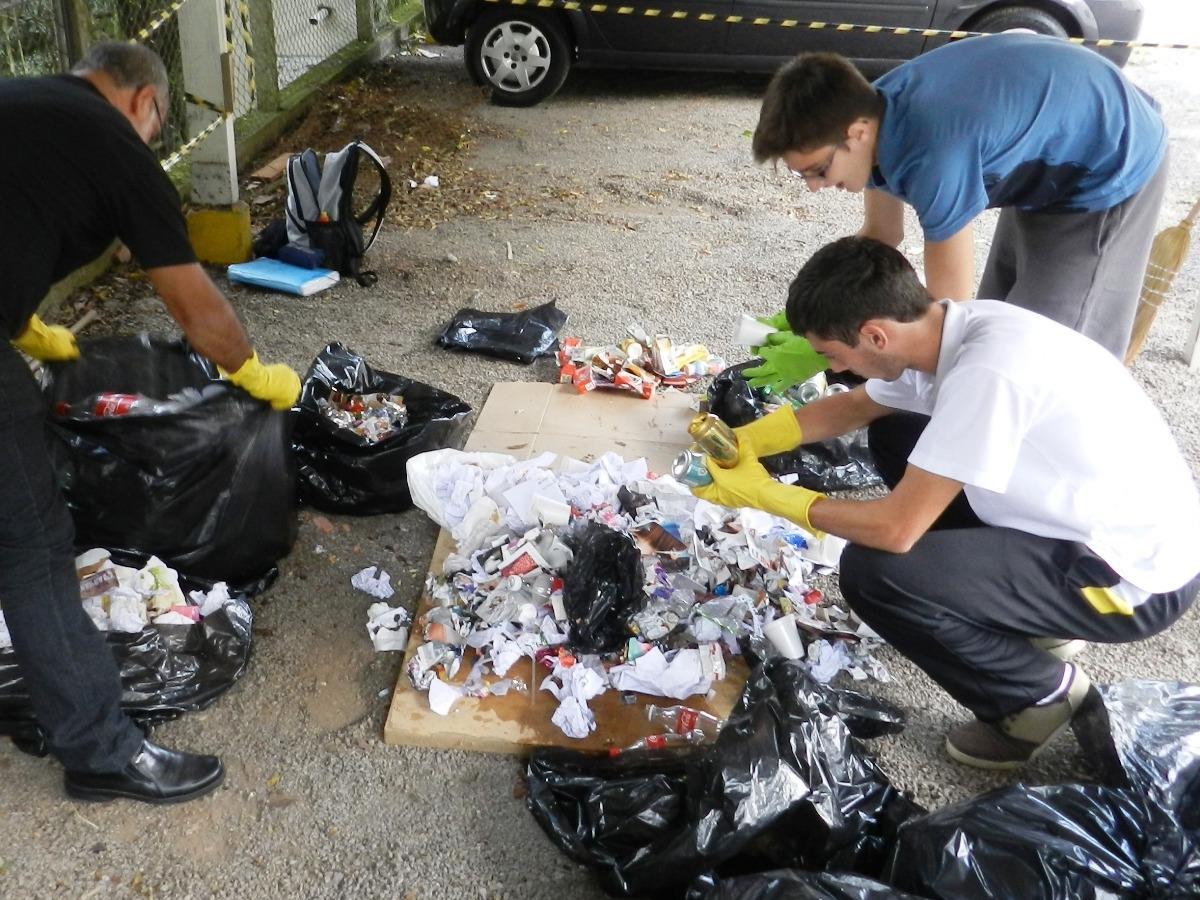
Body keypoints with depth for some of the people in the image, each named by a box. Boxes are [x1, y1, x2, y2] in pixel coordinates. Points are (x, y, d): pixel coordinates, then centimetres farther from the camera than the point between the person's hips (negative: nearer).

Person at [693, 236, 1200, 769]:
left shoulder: (986, 371, -31)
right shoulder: (952, 329, -4)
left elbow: (895, 529, -27)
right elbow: (851, 407, 14)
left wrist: (765, 494, -15)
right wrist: (743, 440, 3)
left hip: (1138, 576, -9)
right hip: (1081, 521, 9)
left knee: (872, 572, -21)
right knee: (897, 442, 12)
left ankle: (1038, 696, 3)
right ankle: (1028, 612, 16)